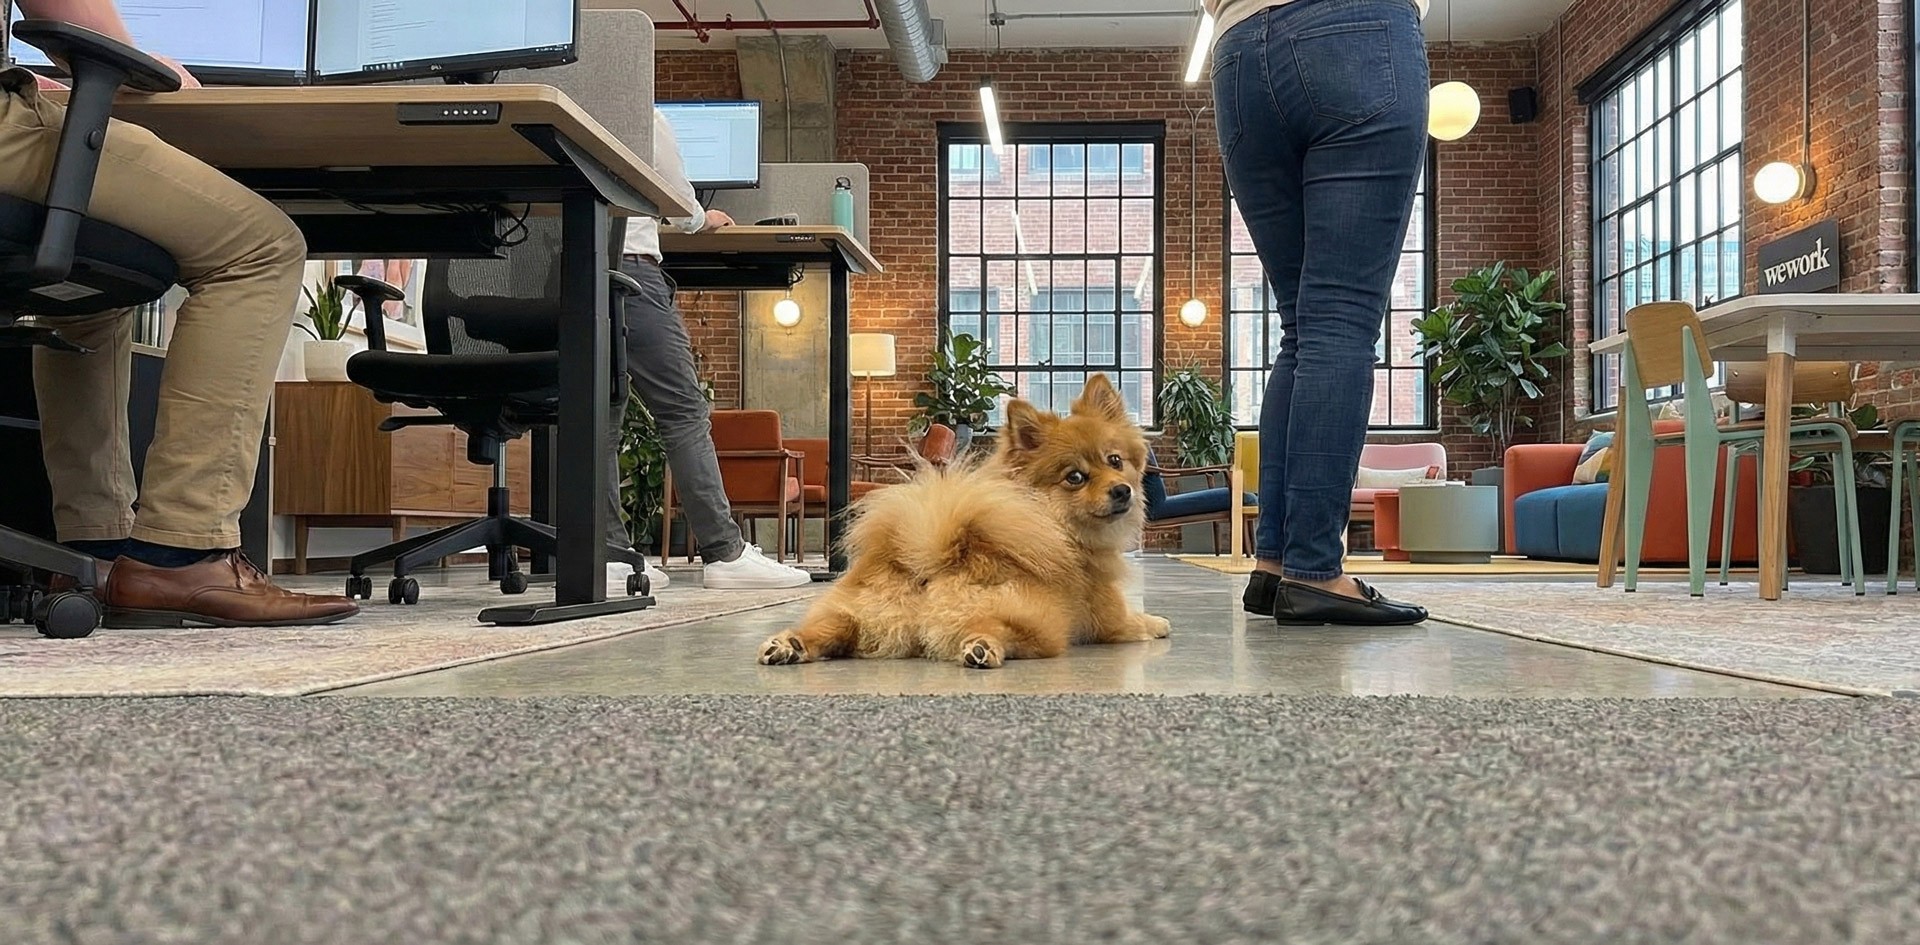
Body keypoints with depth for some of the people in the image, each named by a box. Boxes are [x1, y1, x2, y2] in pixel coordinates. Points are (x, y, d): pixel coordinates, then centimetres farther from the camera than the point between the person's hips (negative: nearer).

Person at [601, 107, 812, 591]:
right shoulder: (646, 120, 4)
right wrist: (705, 220, 32)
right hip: (631, 266, -6)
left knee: (600, 416, 6)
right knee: (685, 411, -6)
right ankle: (724, 552, -9)